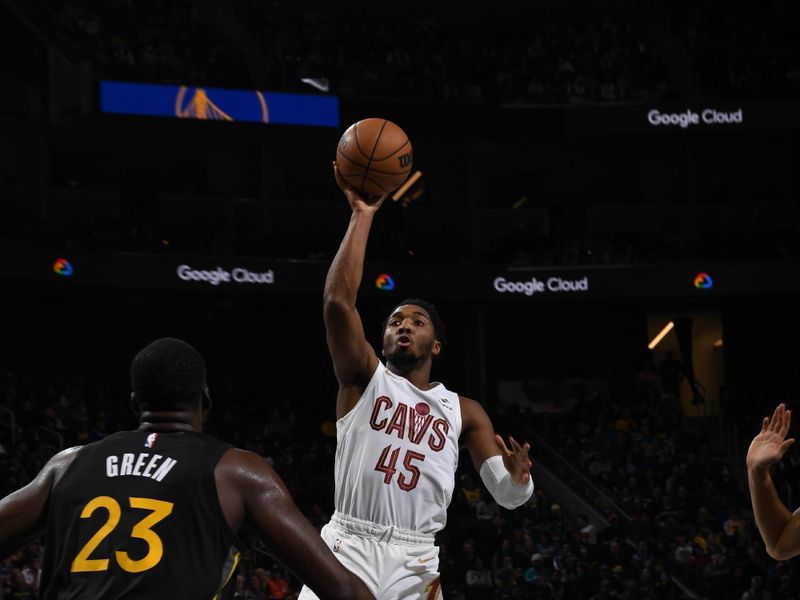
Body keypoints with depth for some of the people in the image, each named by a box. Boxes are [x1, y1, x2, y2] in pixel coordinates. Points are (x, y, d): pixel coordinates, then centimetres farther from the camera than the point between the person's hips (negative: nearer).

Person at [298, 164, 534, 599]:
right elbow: (338, 301, -9)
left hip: (414, 563, 2)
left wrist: (518, 477, -17)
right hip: (350, 548, -2)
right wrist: (362, 215, -9)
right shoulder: (365, 380, 7)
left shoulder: (463, 411, 14)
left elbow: (508, 497, 8)